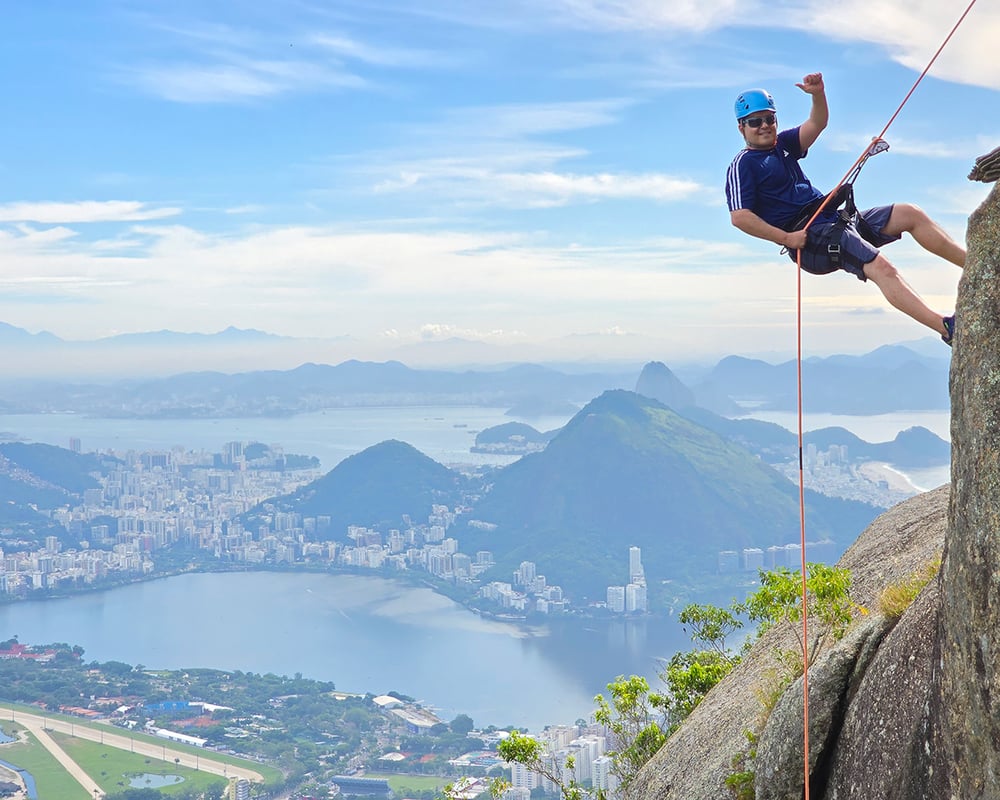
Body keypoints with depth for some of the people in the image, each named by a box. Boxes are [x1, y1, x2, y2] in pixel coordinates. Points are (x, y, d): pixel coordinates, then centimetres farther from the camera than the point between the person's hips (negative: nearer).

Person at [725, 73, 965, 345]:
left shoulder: (783, 144, 20)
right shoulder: (743, 165, -3)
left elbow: (817, 124, 8)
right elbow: (739, 217, -16)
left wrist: (818, 94, -13)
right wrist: (786, 238, -19)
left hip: (834, 220, 9)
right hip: (807, 236, -9)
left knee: (910, 214, 0)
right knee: (880, 266, -27)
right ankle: (947, 328, -35)